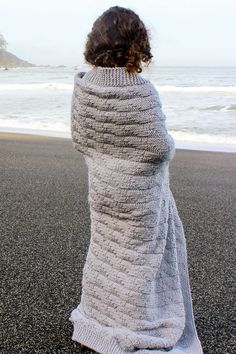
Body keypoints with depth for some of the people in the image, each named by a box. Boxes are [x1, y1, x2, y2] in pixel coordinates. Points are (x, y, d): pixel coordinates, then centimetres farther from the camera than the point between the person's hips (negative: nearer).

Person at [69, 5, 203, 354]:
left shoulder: (82, 87, -7)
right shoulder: (141, 91, -23)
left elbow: (78, 139, 1)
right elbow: (158, 147, -21)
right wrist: (170, 142, 1)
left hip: (102, 189, 6)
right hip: (140, 192, -5)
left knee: (106, 250, 22)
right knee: (141, 256, 12)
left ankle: (97, 315, 41)